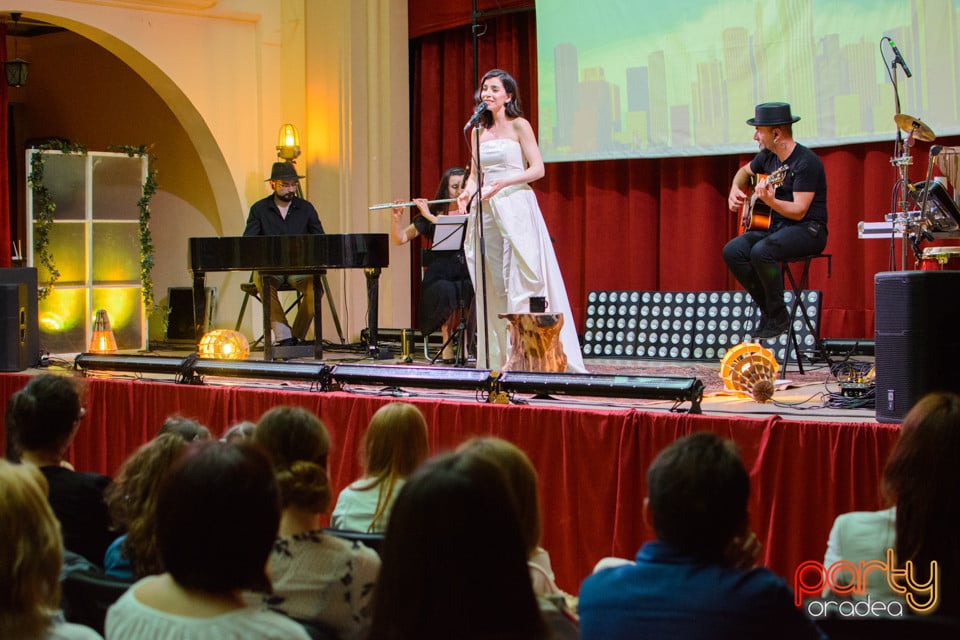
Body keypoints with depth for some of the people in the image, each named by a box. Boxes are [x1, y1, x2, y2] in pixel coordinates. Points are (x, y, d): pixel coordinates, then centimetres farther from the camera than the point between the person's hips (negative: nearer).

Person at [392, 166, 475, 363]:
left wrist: (431, 216, -15)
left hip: (466, 275, 0)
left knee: (472, 291, -34)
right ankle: (448, 344, -17)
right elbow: (399, 240, 6)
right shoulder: (429, 215, 9)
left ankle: (464, 345, -18)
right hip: (439, 277, 0)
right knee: (447, 292, -35)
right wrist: (397, 218, -13)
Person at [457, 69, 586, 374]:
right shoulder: (478, 131, 16)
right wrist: (467, 193, -2)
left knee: (519, 282, -9)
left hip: (515, 207, -6)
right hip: (485, 211, 6)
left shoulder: (519, 126, 0)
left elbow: (537, 169, -6)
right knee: (491, 284, 3)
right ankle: (496, 359, 6)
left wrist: (504, 182, -18)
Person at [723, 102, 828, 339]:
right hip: (775, 226, 9)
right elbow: (745, 171, 31)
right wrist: (735, 190, 11)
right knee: (732, 251, -13)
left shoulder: (806, 162, -17)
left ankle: (779, 316, -16)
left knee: (761, 251, -34)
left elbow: (799, 211, -23)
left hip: (808, 229, -8)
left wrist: (770, 201, -38)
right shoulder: (768, 156, 8)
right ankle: (766, 308, -3)